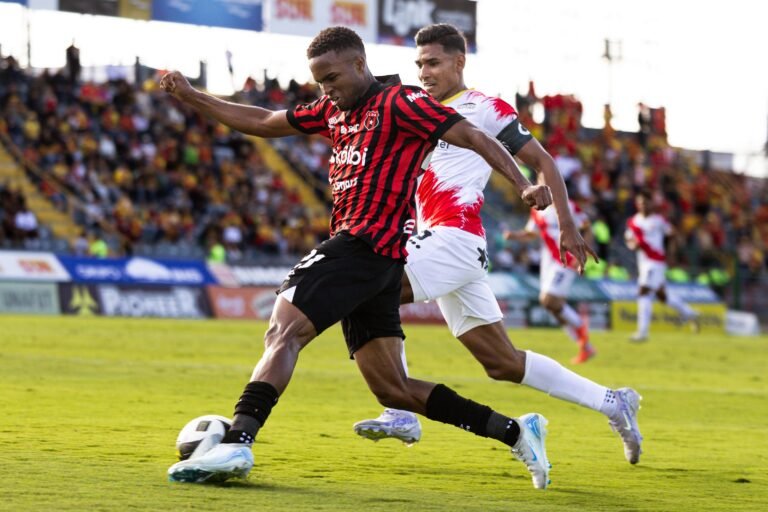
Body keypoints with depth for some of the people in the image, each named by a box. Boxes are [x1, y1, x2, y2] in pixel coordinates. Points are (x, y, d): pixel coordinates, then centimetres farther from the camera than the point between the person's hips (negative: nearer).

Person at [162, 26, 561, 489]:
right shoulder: (333, 111, 21)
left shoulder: (399, 102, -4)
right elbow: (263, 123, 28)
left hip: (365, 243, -9)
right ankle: (516, 432, 11)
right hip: (376, 260, 9)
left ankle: (237, 443, -28)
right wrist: (191, 96, 25)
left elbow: (474, 137, -9)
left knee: (284, 331, -18)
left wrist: (524, 184, -21)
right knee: (393, 389, 7)